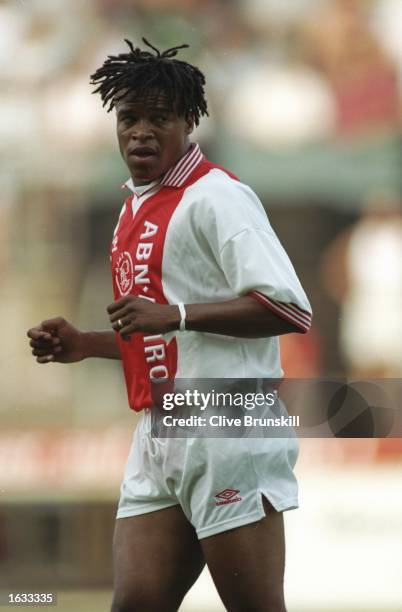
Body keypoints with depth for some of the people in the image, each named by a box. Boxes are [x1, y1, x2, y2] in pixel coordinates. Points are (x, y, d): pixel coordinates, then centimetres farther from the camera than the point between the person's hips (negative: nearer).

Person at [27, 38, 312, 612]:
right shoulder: (135, 210, 19)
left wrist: (174, 314, -23)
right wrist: (84, 345, 15)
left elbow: (290, 310, -19)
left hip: (227, 439, -8)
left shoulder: (215, 196, -9)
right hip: (158, 445, 8)